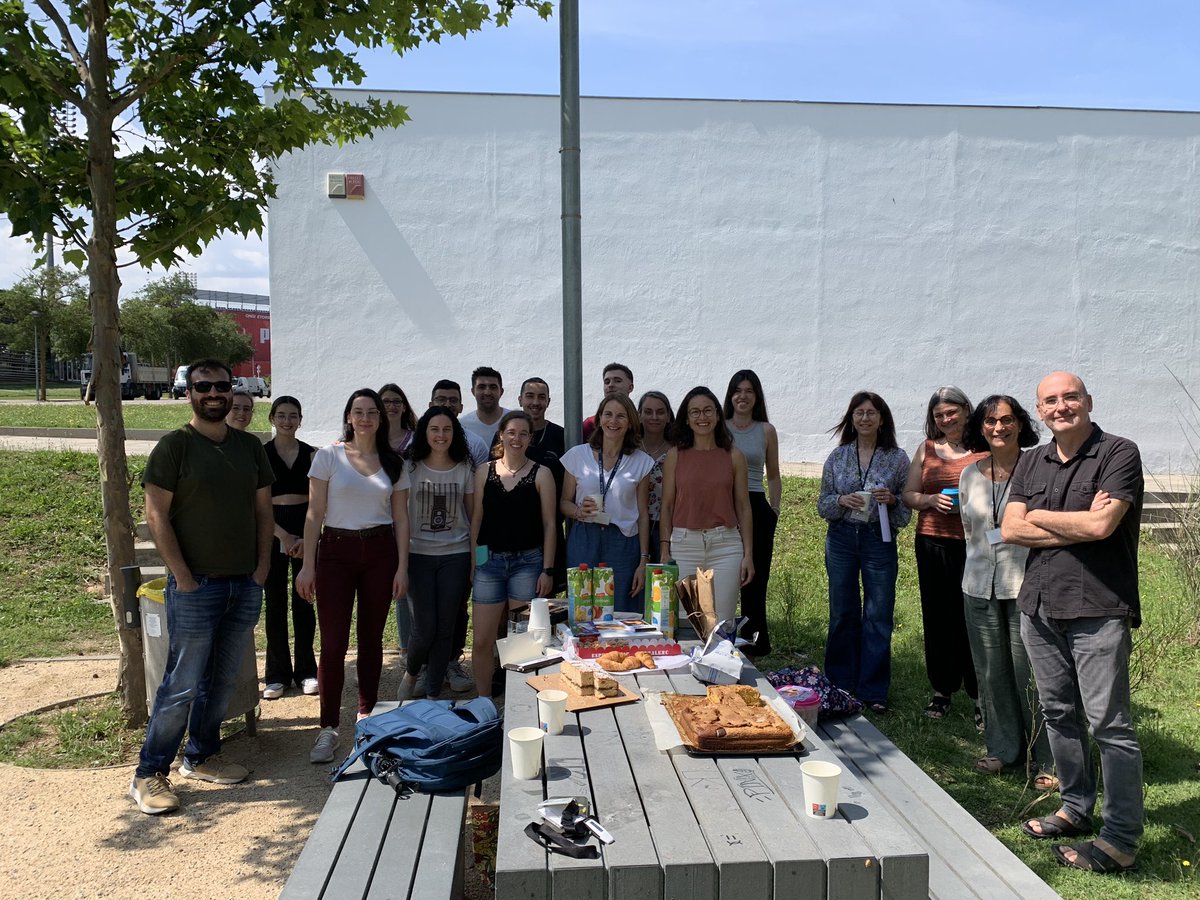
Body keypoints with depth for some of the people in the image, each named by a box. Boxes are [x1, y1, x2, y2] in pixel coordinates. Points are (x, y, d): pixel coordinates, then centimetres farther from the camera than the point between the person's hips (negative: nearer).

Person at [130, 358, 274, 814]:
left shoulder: (250, 446, 9)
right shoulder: (174, 446, -6)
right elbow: (157, 515, -10)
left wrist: (261, 570, 3)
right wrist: (184, 578, -13)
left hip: (246, 584, 5)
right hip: (196, 586, -5)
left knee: (223, 680, 14)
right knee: (183, 685, -1)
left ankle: (201, 756, 30)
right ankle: (149, 774, 12)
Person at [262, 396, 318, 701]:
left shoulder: (311, 454, 4)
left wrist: (307, 538, -11)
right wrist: (284, 536, -13)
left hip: (306, 528, 1)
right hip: (273, 530, -1)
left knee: (304, 601, 6)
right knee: (275, 602, 4)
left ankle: (306, 670, 18)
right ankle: (277, 674, 14)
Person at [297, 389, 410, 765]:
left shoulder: (394, 463, 7)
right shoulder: (329, 455, 0)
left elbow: (400, 519, 8)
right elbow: (314, 514, -1)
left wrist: (402, 567, 1)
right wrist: (308, 564, -6)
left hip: (380, 553, 2)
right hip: (336, 551, -2)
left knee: (371, 638, 9)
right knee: (334, 643, -5)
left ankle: (366, 713, 23)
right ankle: (328, 729, 3)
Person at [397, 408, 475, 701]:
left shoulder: (466, 470, 4)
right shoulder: (411, 468, 2)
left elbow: (473, 516, 6)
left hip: (455, 556, 1)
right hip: (418, 555, -1)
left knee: (445, 628, 4)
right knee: (425, 629, -3)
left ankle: (434, 694, 20)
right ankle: (410, 673, 28)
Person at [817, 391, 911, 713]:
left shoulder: (898, 458, 1)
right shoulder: (837, 456, 4)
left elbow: (907, 510, 4)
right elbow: (822, 505, 7)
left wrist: (892, 500, -16)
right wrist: (842, 500, -13)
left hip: (880, 540, -1)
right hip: (842, 539, 1)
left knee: (878, 616, 1)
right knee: (842, 613, 8)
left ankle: (873, 691, 13)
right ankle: (840, 685, 21)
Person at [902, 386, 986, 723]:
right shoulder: (927, 448, 12)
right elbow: (908, 495, 12)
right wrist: (932, 500, -7)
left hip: (974, 544, -3)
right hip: (932, 543, 4)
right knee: (937, 618, 8)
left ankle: (980, 695, 7)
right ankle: (942, 689, 21)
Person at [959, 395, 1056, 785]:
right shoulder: (970, 475, 8)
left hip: (1025, 586, -5)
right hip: (980, 587, 5)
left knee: (1031, 675, -1)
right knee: (990, 672, 13)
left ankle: (1049, 760, 14)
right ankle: (1004, 748, 29)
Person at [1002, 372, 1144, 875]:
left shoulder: (1118, 454, -5)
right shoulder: (1031, 464, 12)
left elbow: (1101, 525, -18)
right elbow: (1009, 530, 2)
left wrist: (1038, 516, -3)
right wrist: (1077, 525, -9)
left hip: (1097, 609, -6)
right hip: (1039, 606, 6)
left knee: (1109, 724, -3)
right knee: (1059, 714, 14)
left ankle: (1121, 840, 6)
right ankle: (1076, 809, 29)